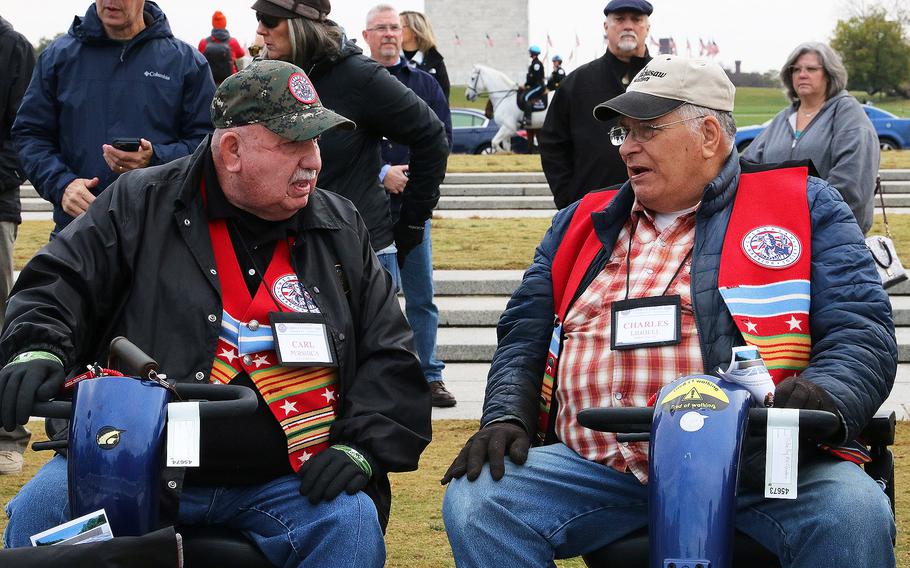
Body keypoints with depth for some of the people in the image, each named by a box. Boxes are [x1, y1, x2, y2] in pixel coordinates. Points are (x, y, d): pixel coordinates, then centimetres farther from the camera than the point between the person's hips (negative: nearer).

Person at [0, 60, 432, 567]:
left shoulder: (342, 230, 12)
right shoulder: (142, 204, 5)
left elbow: (389, 354, 11)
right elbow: (57, 286, 6)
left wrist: (363, 446, -4)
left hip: (281, 484, 1)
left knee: (353, 524, -27)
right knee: (42, 507, -24)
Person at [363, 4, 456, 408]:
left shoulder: (425, 84, 12)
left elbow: (442, 136, 5)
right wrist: (381, 174, -14)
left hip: (413, 204, 2)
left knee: (421, 295, 4)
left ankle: (429, 377, 9)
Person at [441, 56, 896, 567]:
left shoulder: (804, 207, 10)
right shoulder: (585, 222, 24)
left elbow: (863, 332, 0)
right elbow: (524, 337, 24)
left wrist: (822, 398, -22)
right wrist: (506, 417, 4)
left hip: (759, 468, -3)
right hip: (596, 466, 4)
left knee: (854, 512, -32)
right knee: (473, 501, -19)